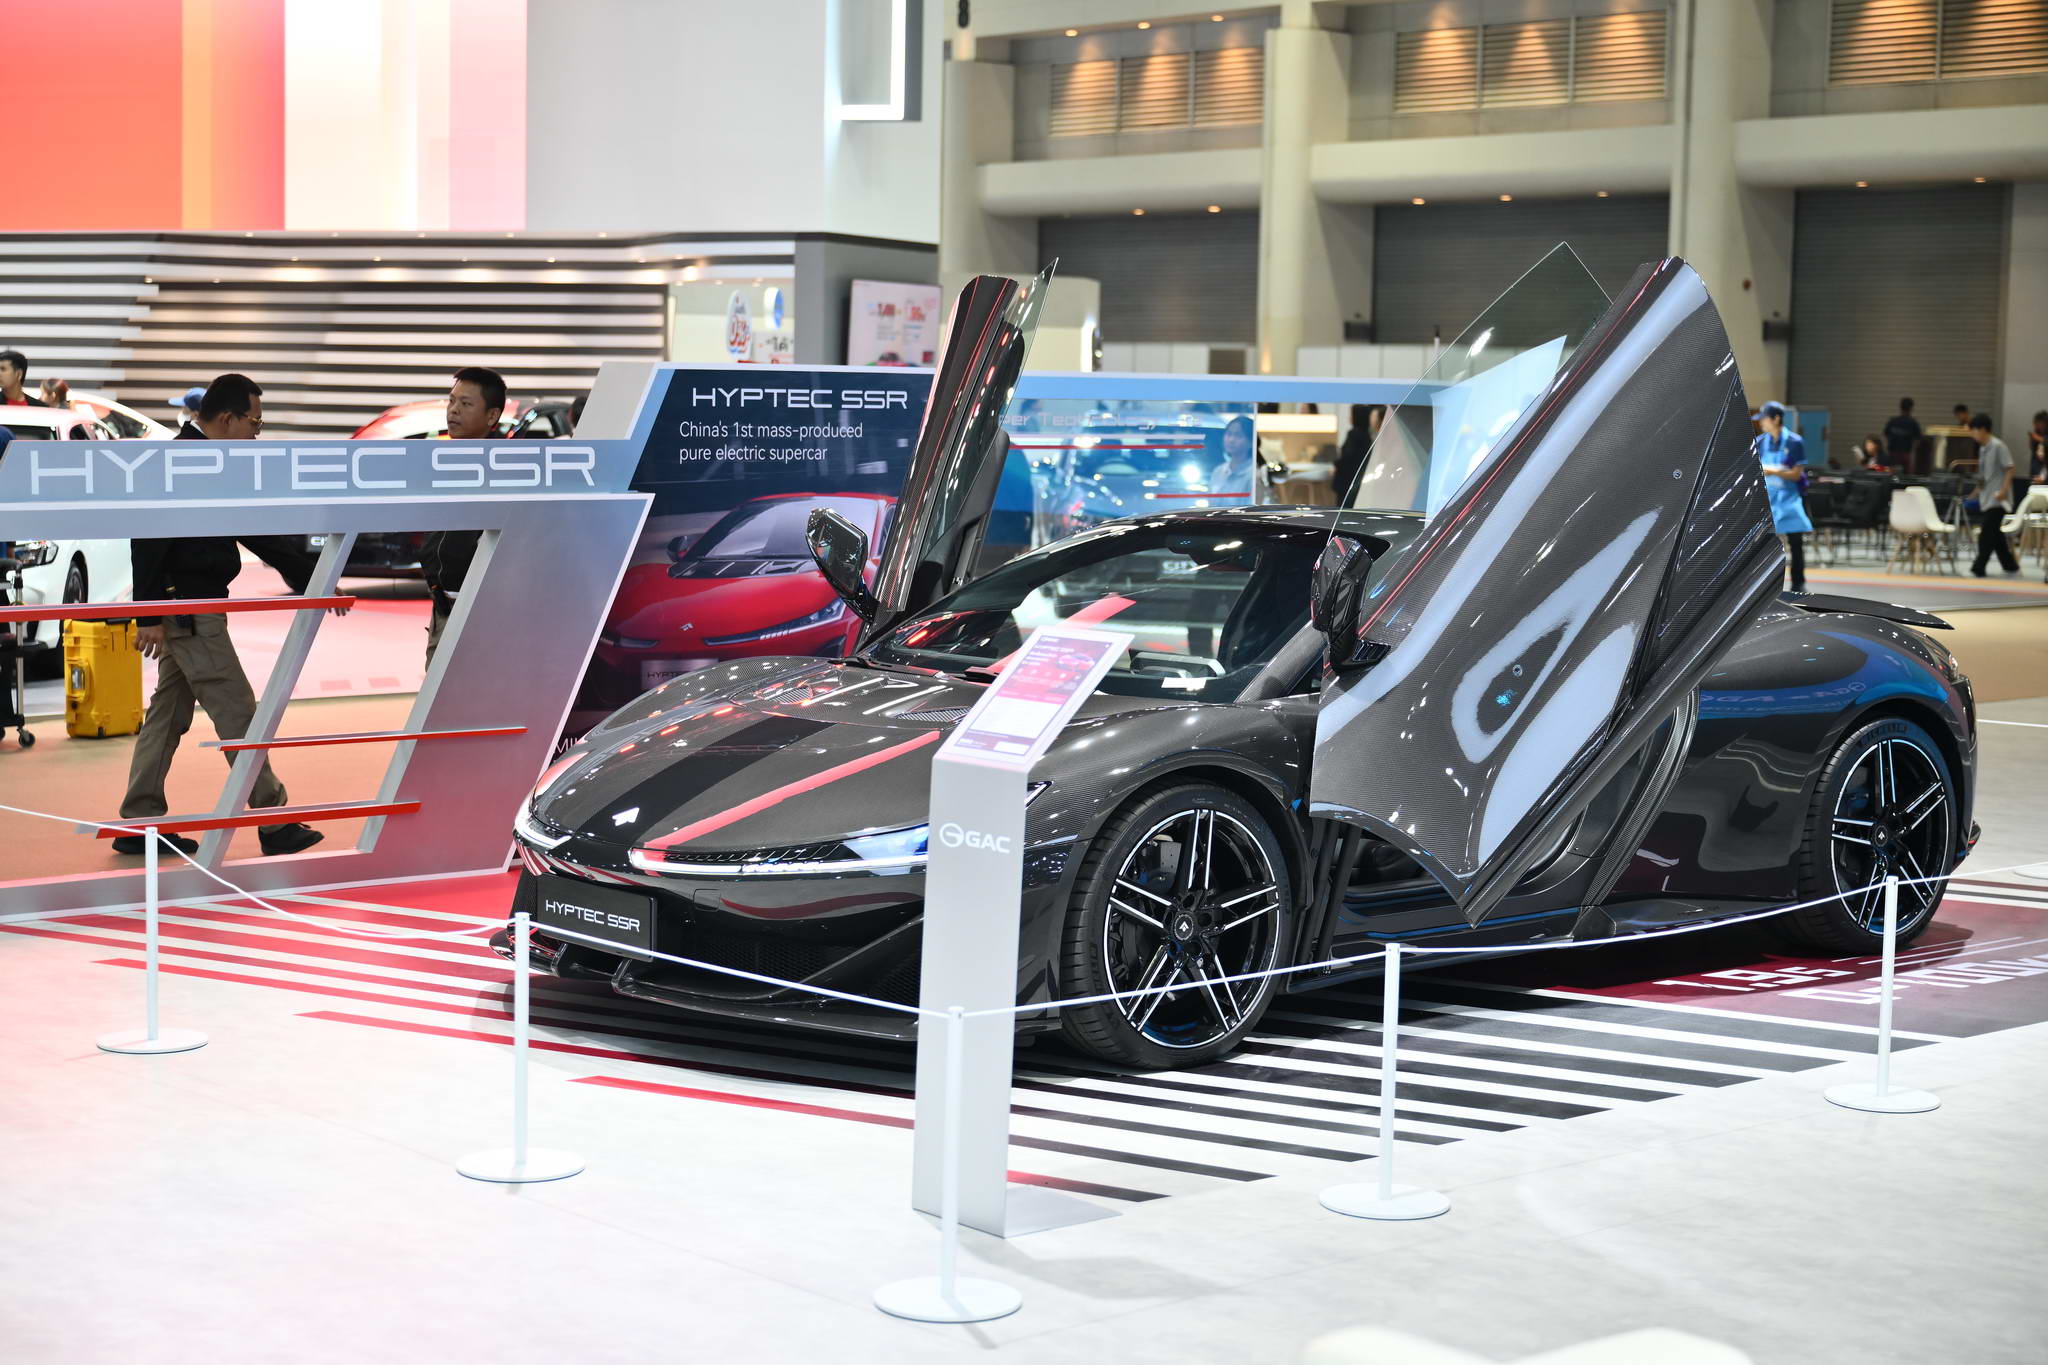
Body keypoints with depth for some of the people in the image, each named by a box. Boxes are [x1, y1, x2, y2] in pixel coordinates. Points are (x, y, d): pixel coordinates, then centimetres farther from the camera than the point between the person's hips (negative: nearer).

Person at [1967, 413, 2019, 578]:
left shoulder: (1998, 446, -12)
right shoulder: (1982, 449, 13)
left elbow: (2009, 469, -15)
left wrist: (2003, 490, -23)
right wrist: (1978, 489, 20)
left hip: (1997, 499, -9)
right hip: (1985, 499, 9)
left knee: (1987, 532, -11)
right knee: (1995, 533, 12)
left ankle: (1978, 568, -12)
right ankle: (2010, 564, 22)